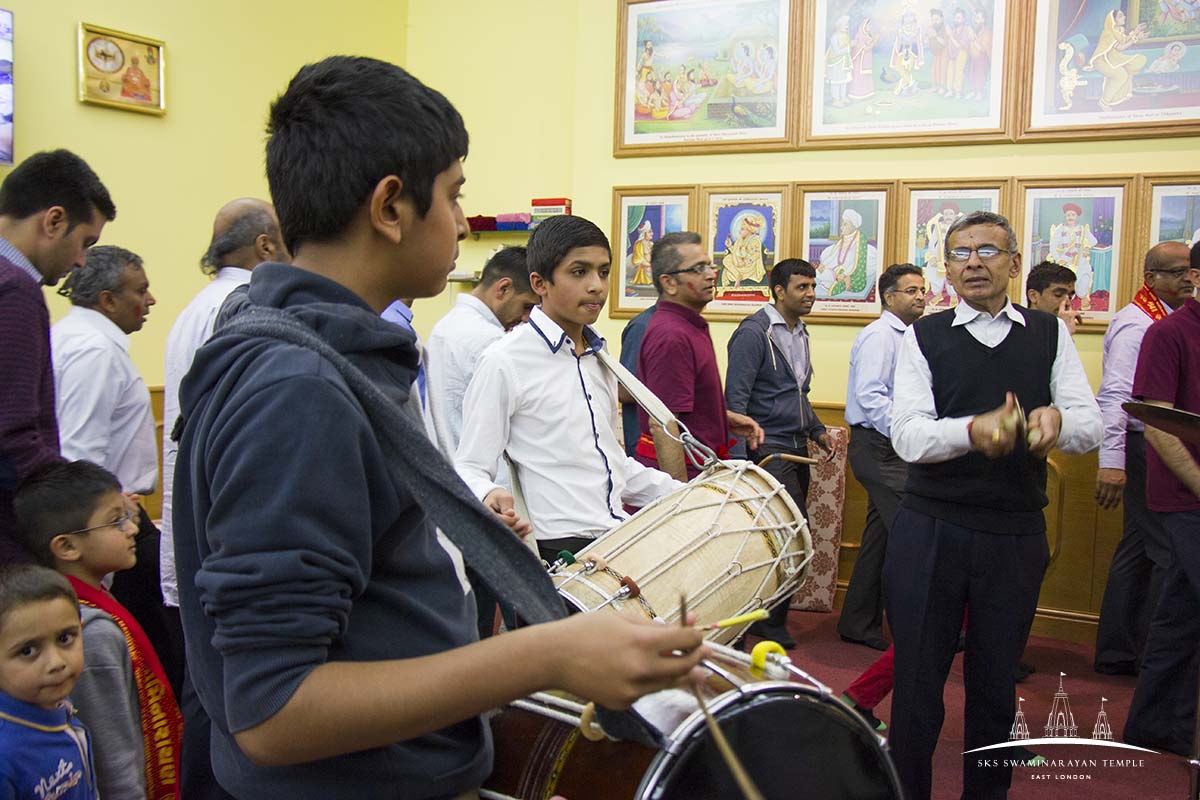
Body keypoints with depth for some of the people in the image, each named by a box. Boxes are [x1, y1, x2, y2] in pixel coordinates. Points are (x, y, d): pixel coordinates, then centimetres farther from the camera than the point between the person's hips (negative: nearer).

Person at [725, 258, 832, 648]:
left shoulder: (800, 333, 18)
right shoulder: (754, 332, -10)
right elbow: (736, 397, -16)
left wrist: (816, 430, 17)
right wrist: (741, 456, -22)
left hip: (795, 448, 9)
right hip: (767, 447, -9)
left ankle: (769, 615, 18)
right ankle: (770, 618, 2)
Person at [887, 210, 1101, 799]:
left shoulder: (1050, 335, 7)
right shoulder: (923, 338, 1)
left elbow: (1091, 426, -2)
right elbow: (907, 435, -12)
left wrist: (1056, 418, -26)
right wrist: (973, 429, -31)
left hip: (1017, 536, 2)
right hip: (930, 532, -1)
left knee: (996, 684, 14)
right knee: (917, 678, 7)